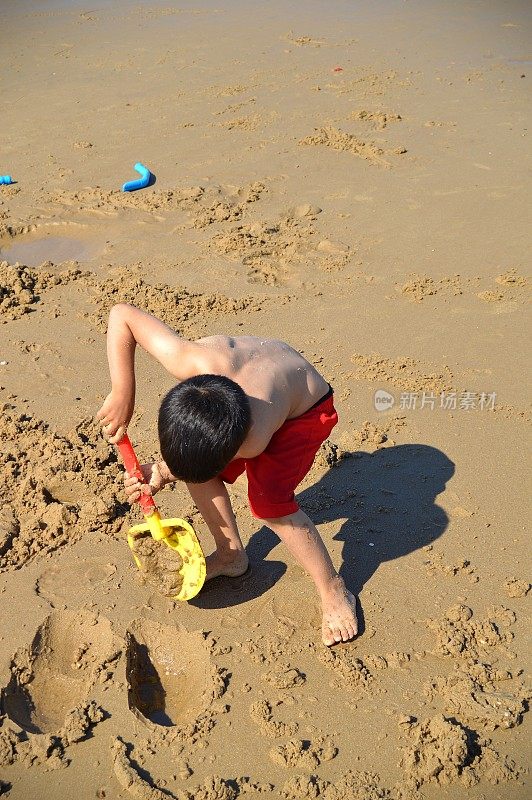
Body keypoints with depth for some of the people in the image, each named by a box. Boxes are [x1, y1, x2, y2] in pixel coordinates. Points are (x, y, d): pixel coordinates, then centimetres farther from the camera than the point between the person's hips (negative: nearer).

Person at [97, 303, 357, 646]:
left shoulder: (253, 441, -42)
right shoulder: (195, 362, -41)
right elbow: (122, 314, -33)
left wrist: (163, 474, -23)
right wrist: (123, 395, -34)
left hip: (304, 410, -6)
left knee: (270, 502, -21)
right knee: (198, 472, -5)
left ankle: (335, 594, -2)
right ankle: (231, 554, 20)